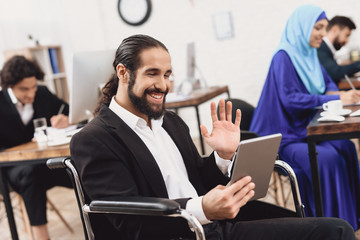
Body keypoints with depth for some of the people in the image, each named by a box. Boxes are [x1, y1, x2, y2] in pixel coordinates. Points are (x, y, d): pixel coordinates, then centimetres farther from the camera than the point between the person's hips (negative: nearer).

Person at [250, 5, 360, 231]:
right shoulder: (283, 57, -16)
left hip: (305, 129, 8)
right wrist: (336, 98, -26)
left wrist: (336, 94, -9)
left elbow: (328, 83, 16)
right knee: (327, 158, -26)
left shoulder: (309, 55, 10)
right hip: (284, 138, -8)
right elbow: (290, 99, -24)